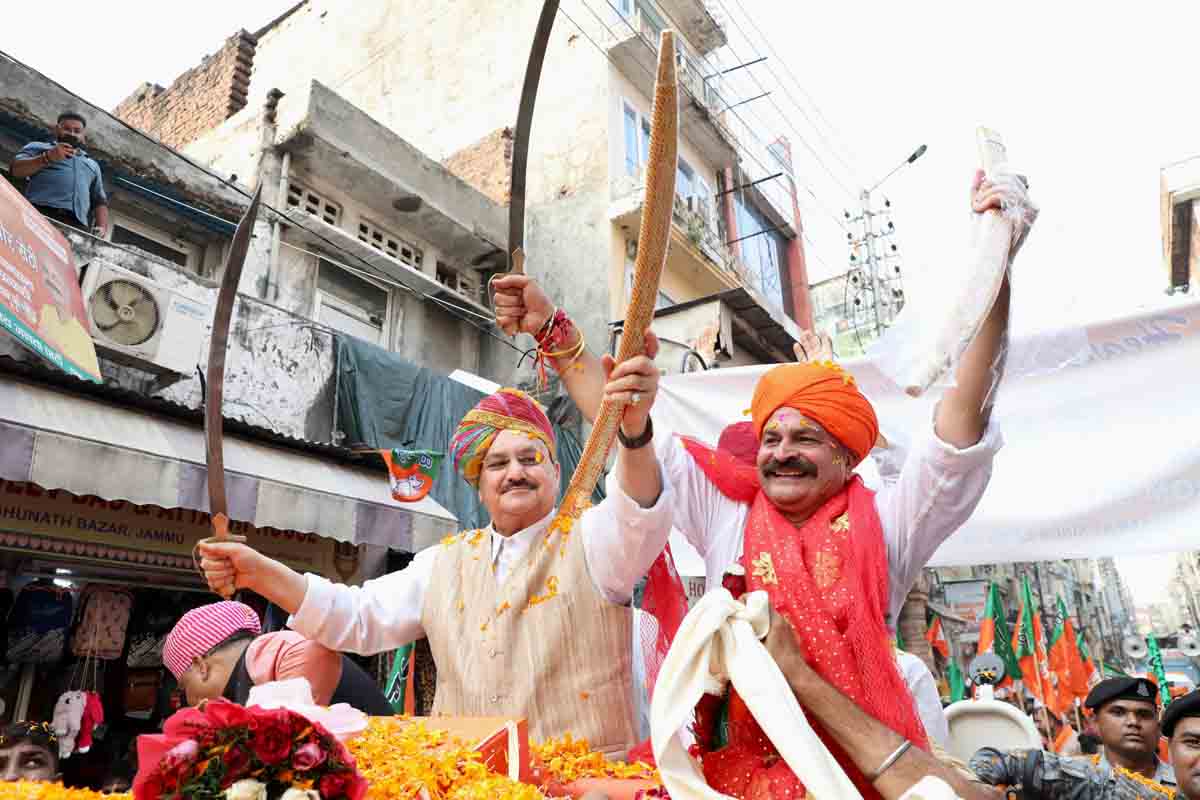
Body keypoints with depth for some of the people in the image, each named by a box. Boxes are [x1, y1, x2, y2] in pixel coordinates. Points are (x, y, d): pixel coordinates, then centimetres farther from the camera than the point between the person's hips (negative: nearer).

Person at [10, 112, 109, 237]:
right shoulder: (38, 147, 28)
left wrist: (102, 227, 5)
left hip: (77, 224, 1)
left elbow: (100, 202, 25)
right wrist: (47, 158, -4)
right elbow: (15, 169, 10)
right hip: (39, 213, -1)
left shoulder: (93, 165, 36)